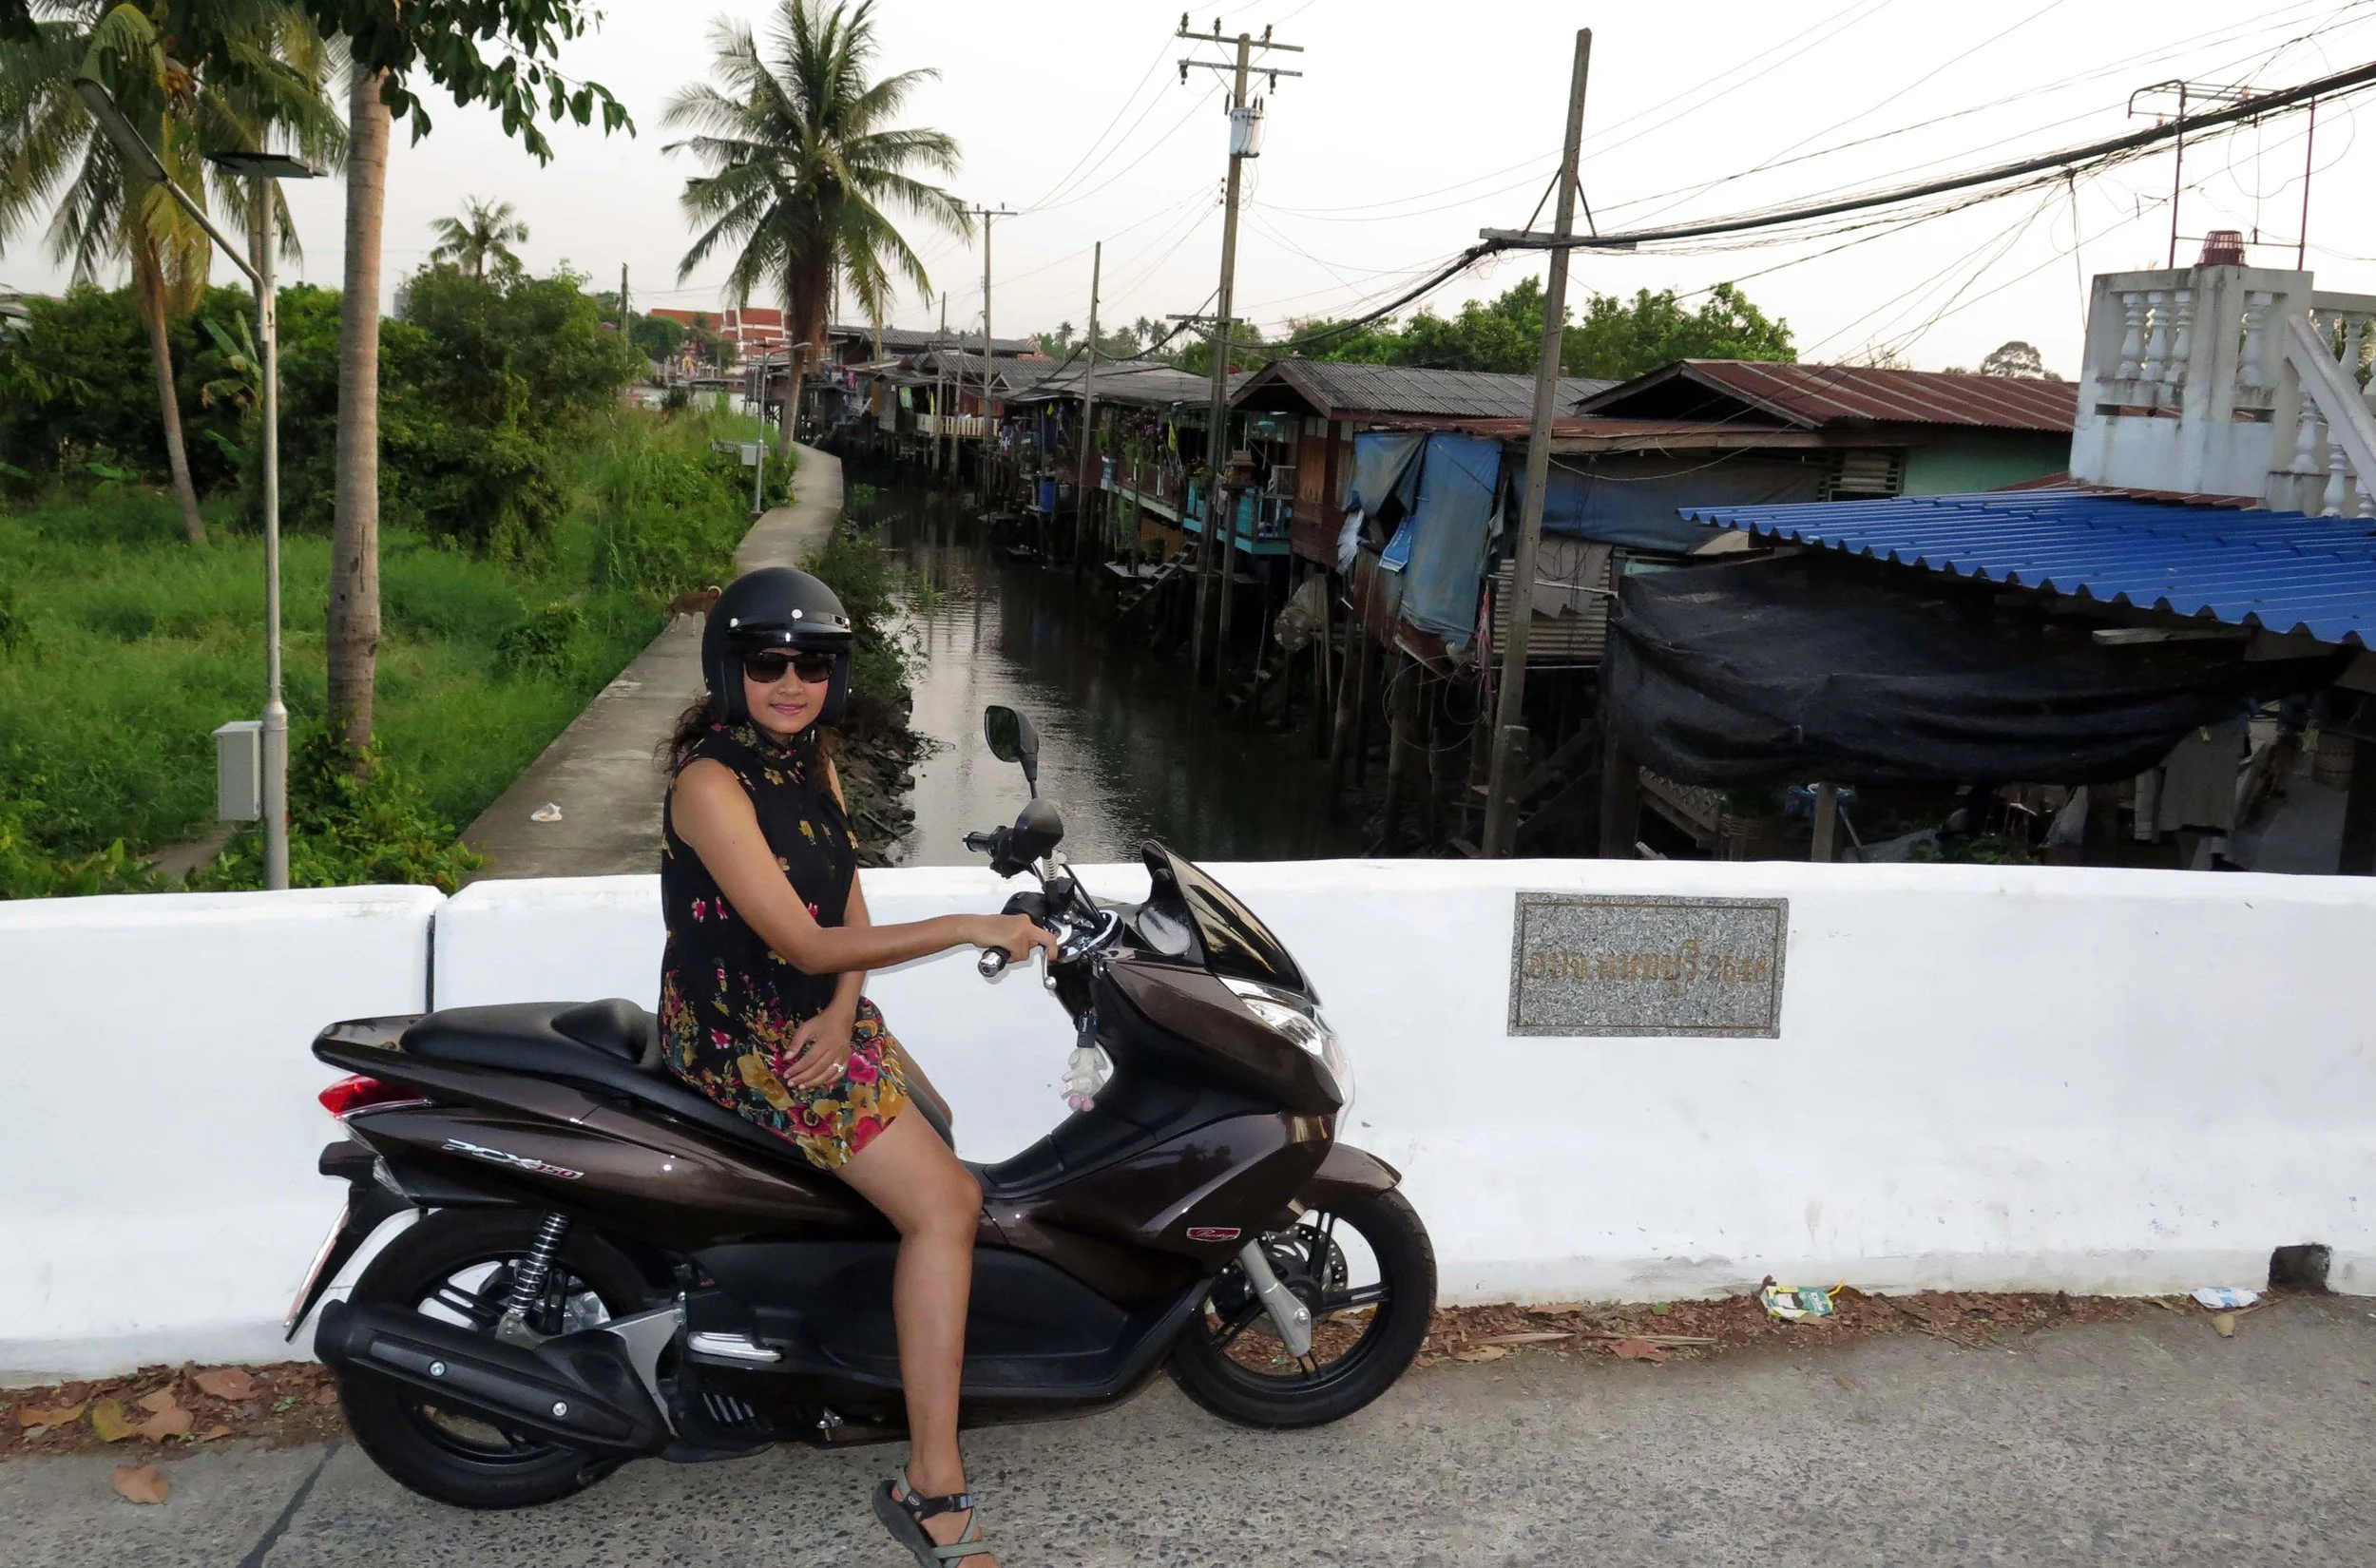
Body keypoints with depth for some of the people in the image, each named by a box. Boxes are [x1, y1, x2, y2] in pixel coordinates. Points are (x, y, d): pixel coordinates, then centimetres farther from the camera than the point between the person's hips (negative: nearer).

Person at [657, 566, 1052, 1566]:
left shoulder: (810, 760, 6)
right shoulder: (710, 782, -21)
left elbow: (849, 910, 6)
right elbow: (802, 943, -26)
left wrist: (841, 1014, -12)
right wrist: (965, 929, -28)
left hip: (816, 1011, 9)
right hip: (739, 1032, -9)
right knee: (944, 1203, -17)